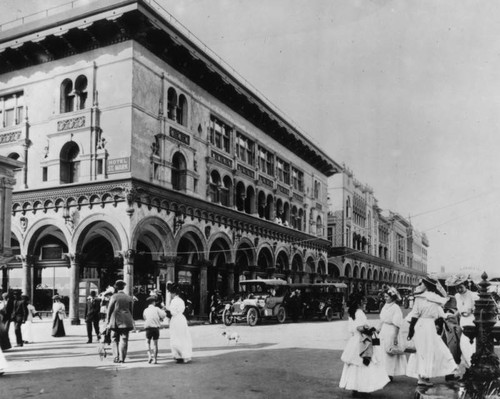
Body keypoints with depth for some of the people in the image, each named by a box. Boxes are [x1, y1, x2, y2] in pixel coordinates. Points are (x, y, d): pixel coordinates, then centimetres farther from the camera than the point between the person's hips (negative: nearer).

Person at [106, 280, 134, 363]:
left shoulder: (114, 296, -3)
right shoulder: (129, 298, 7)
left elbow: (110, 309, -3)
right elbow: (131, 310, 10)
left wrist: (107, 320, 4)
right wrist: (130, 320, 17)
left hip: (116, 320, -2)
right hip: (126, 321, 2)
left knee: (115, 339, 9)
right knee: (124, 340, 3)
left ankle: (116, 357, 4)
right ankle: (122, 358, 0)